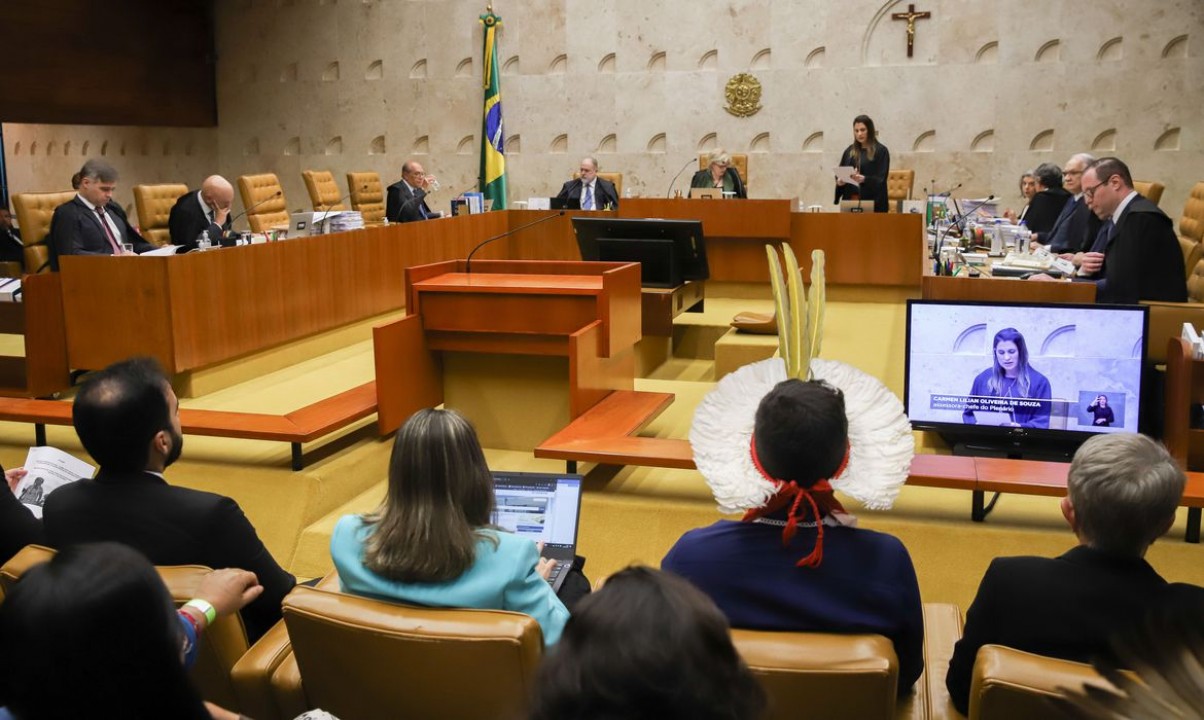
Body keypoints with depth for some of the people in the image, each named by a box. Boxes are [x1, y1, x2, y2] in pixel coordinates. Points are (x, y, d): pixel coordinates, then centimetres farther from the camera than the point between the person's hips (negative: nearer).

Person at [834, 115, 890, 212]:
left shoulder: (881, 151, -1)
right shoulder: (849, 151, 15)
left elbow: (880, 179, -8)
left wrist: (864, 179, -26)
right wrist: (839, 181, -6)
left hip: (872, 202, -4)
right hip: (850, 200, 4)